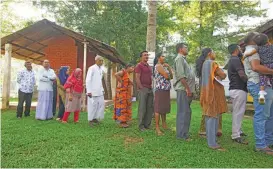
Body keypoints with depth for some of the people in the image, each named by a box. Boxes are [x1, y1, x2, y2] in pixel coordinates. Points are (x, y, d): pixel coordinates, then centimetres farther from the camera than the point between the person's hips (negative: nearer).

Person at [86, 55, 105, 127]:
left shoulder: (101, 69, 13)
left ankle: (95, 118, 20)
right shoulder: (92, 68, -9)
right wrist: (88, 91, -16)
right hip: (93, 91, -7)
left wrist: (102, 89, 13)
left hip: (99, 91, 7)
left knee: (101, 104, 5)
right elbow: (88, 80, -13)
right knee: (92, 105, -1)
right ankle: (90, 120, 13)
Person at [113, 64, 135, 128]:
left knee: (125, 107, 11)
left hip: (126, 94, 9)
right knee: (122, 106, -6)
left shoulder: (127, 74, 16)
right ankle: (121, 122, -2)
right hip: (122, 93, -9)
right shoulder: (123, 71, -11)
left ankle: (123, 121, 18)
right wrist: (121, 82, -20)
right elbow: (116, 74, -29)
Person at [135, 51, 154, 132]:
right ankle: (141, 126, 3)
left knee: (150, 108, 7)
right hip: (143, 89, -8)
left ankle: (147, 125, 16)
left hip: (150, 89, 8)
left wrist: (151, 87, 13)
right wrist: (141, 88, -14)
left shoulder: (149, 66, 21)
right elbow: (137, 78, -11)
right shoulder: (139, 66, -3)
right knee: (142, 108, -5)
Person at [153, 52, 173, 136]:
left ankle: (164, 125, 22)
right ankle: (157, 127, -6)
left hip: (166, 90, 9)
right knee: (158, 108, -8)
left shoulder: (164, 66, 22)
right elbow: (166, 76, -18)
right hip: (160, 89, -9)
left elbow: (171, 76, 15)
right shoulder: (158, 66, -7)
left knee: (164, 108, 13)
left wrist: (169, 67, 7)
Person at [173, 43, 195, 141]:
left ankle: (184, 133, 21)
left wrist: (190, 89, 16)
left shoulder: (183, 59, 24)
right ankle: (181, 135, -2)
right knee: (183, 112, -8)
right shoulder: (179, 58, -7)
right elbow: (181, 76, -18)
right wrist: (187, 89, -18)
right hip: (183, 89, -10)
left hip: (186, 89, 10)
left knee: (186, 112, 13)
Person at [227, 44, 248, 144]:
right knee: (238, 112, -8)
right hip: (239, 90, -11)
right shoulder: (236, 60, -12)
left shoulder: (231, 61, 20)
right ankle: (236, 136, -5)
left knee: (237, 112, 18)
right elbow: (242, 75, -22)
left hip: (234, 89, 11)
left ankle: (238, 131, 29)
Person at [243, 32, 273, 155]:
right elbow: (256, 67, -23)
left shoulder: (249, 51, 26)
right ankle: (261, 145, -3)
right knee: (261, 115, -8)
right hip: (259, 84, -11)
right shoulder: (252, 50, -7)